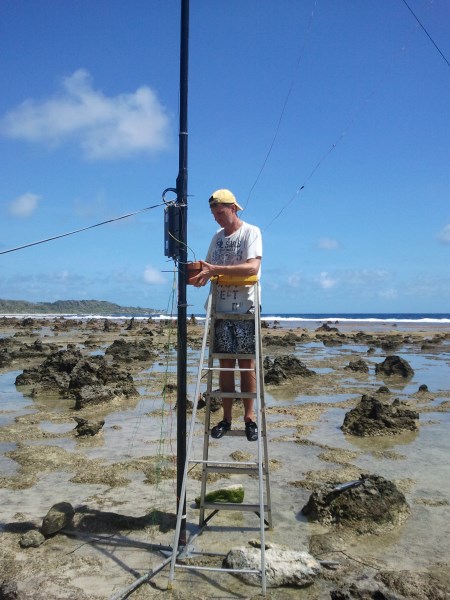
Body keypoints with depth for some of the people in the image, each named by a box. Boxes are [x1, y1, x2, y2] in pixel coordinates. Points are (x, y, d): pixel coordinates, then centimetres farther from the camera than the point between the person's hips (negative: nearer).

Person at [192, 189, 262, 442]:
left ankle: (249, 416, 12)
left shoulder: (251, 232, -6)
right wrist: (200, 274, -11)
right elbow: (209, 269, 13)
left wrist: (216, 270, -27)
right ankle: (227, 417, 14)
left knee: (247, 363, 1)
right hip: (221, 309, 5)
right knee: (225, 364, 7)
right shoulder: (217, 237, 13)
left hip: (245, 309, -5)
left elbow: (253, 267, -21)